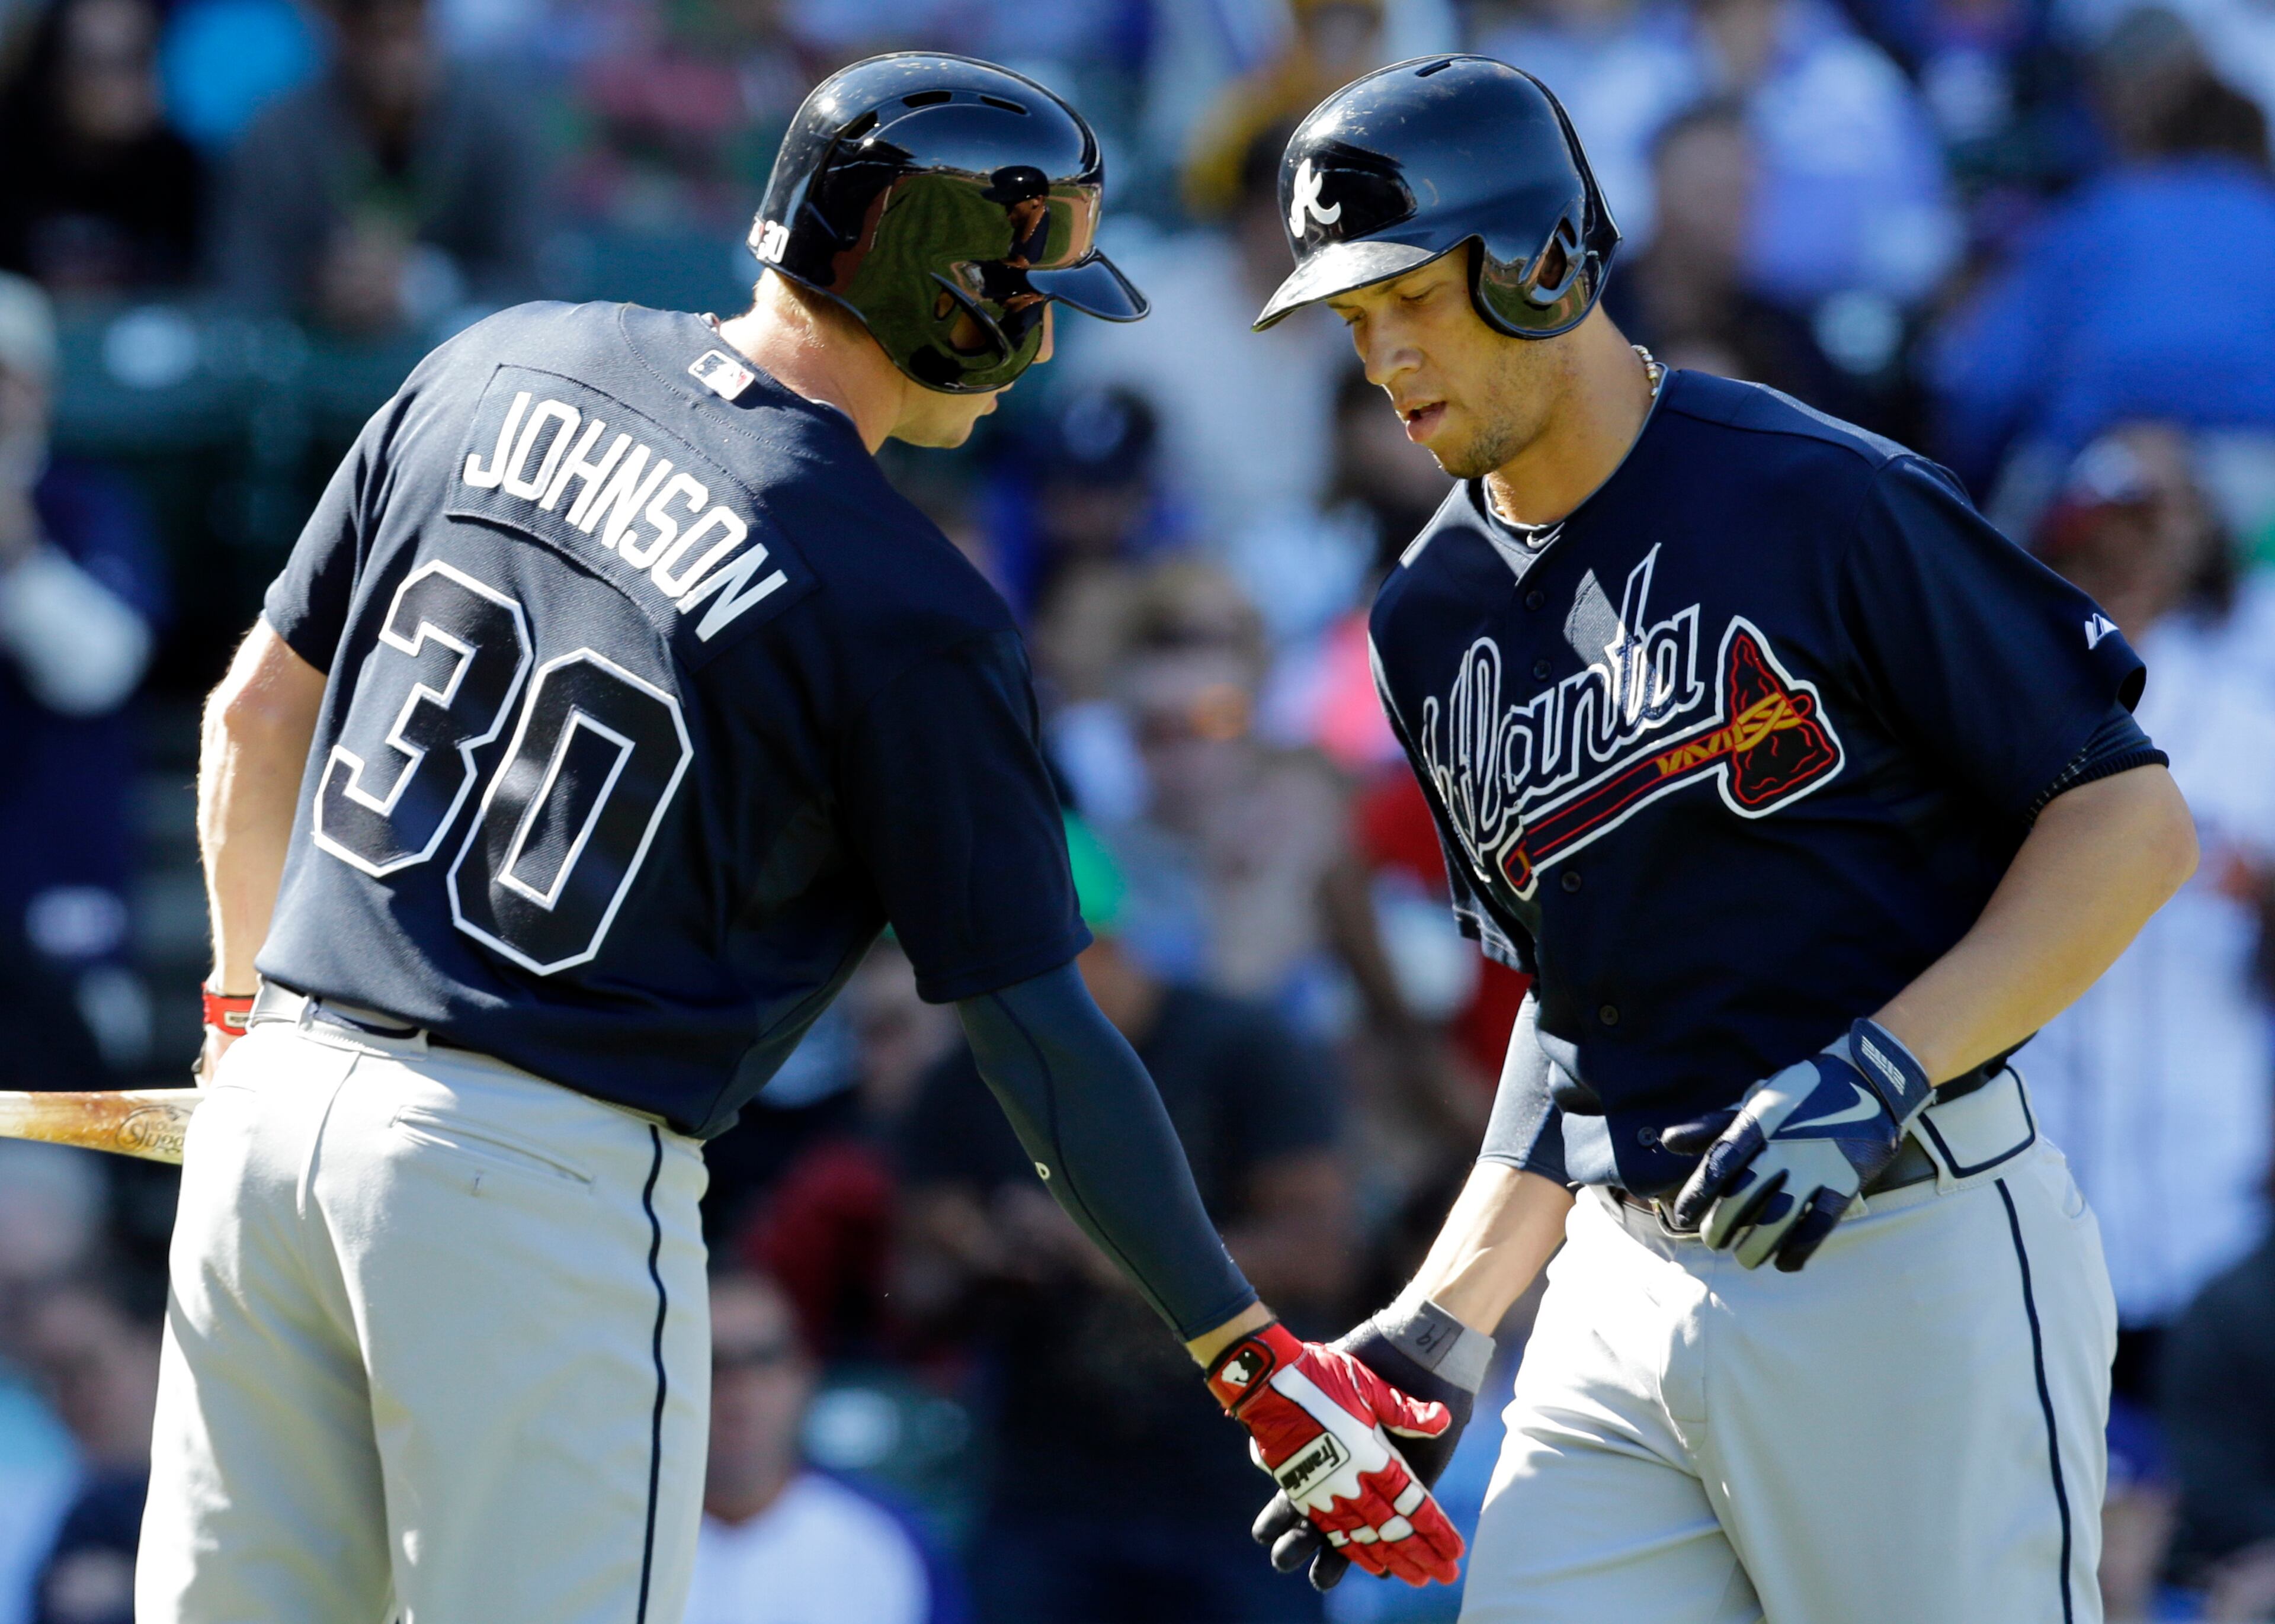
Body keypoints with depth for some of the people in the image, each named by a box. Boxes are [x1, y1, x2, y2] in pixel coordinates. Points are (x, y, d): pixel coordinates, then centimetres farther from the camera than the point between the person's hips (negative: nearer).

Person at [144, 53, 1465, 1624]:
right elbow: (1037, 1028, -6)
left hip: (281, 1093, 6)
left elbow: (256, 714, 14)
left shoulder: (500, 371, 7)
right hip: (549, 1183, -6)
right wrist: (1254, 1358, 2)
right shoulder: (913, 612, -10)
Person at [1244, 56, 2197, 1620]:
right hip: (1629, 1285, 7)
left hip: (1909, 1268, -6)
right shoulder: (1436, 621, 13)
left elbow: (2133, 824, -8)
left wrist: (1878, 1077, -18)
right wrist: (1437, 1327, 12)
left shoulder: (1819, 499, -9)